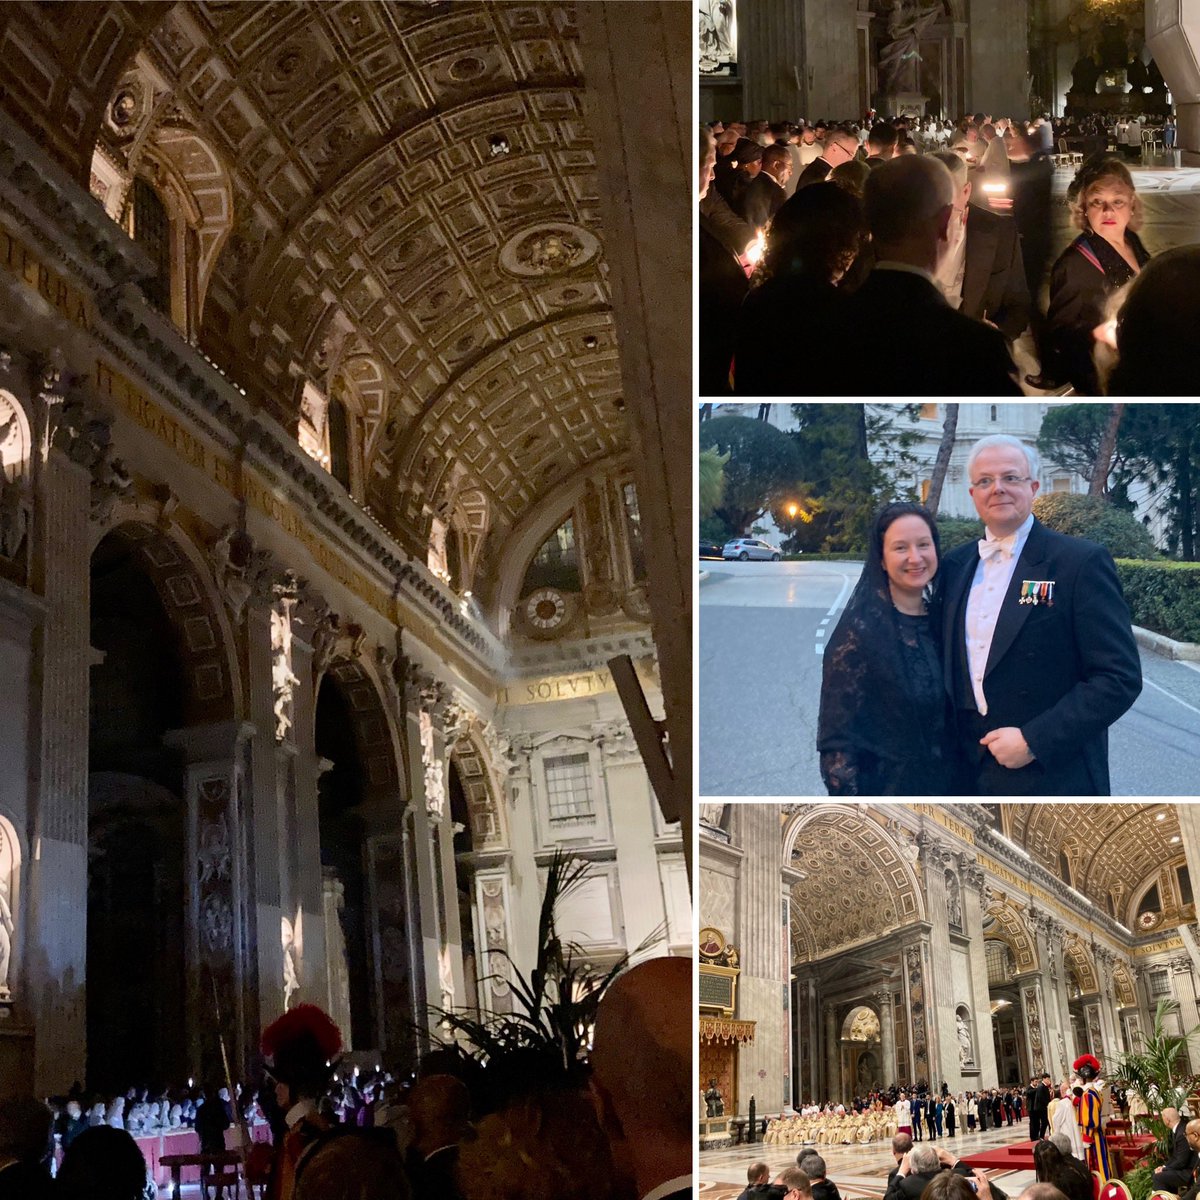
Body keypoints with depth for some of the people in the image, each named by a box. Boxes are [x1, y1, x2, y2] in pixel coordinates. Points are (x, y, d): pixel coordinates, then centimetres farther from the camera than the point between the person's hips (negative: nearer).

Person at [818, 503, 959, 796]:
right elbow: (837, 736, -16)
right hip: (883, 790, -5)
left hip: (944, 785, 6)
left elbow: (955, 711, 10)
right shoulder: (860, 631, -17)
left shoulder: (943, 619, 1)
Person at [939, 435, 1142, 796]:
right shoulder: (956, 565, 8)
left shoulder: (1082, 561, -8)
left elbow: (1120, 677, -12)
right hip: (971, 774, 5)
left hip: (1053, 776, -4)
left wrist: (1034, 741, -18)